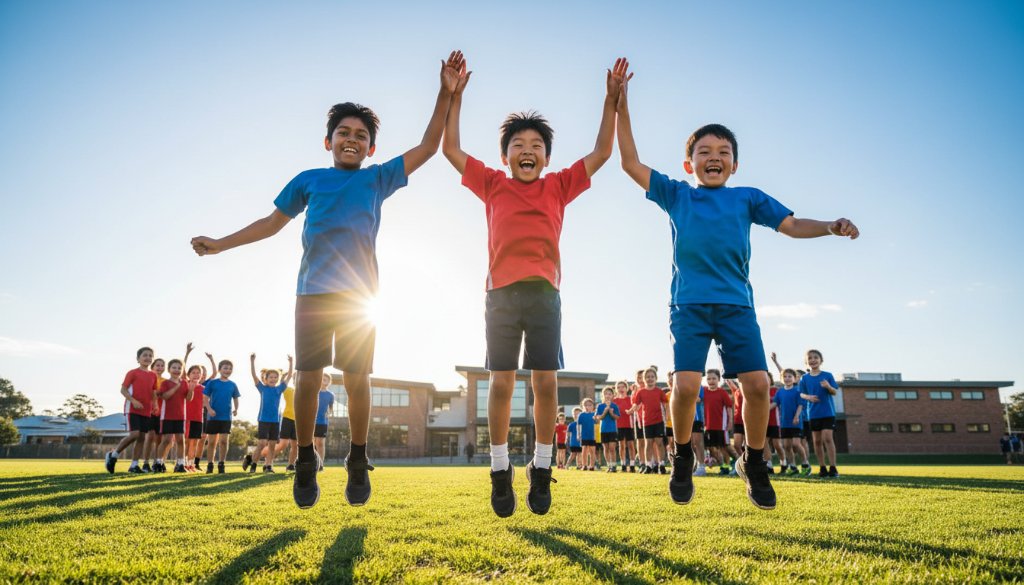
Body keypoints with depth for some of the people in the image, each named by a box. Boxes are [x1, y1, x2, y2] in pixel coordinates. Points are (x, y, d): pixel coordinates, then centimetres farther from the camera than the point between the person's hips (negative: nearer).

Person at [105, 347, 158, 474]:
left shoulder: (153, 375, 13)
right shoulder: (132, 372, -3)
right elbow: (123, 389, -6)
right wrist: (133, 401, -20)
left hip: (146, 411, 6)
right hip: (132, 409, -6)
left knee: (141, 437, 3)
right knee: (134, 434, -18)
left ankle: (134, 465, 10)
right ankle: (113, 455, 3)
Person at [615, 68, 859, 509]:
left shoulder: (748, 198, 16)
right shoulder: (676, 194, 12)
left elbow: (791, 225, 12)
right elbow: (631, 164, 8)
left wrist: (831, 227, -8)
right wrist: (621, 108, 2)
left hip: (736, 303, 2)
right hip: (689, 304, -1)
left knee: (757, 382, -10)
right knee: (686, 383, -16)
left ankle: (754, 463, 14)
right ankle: (682, 461, 10)